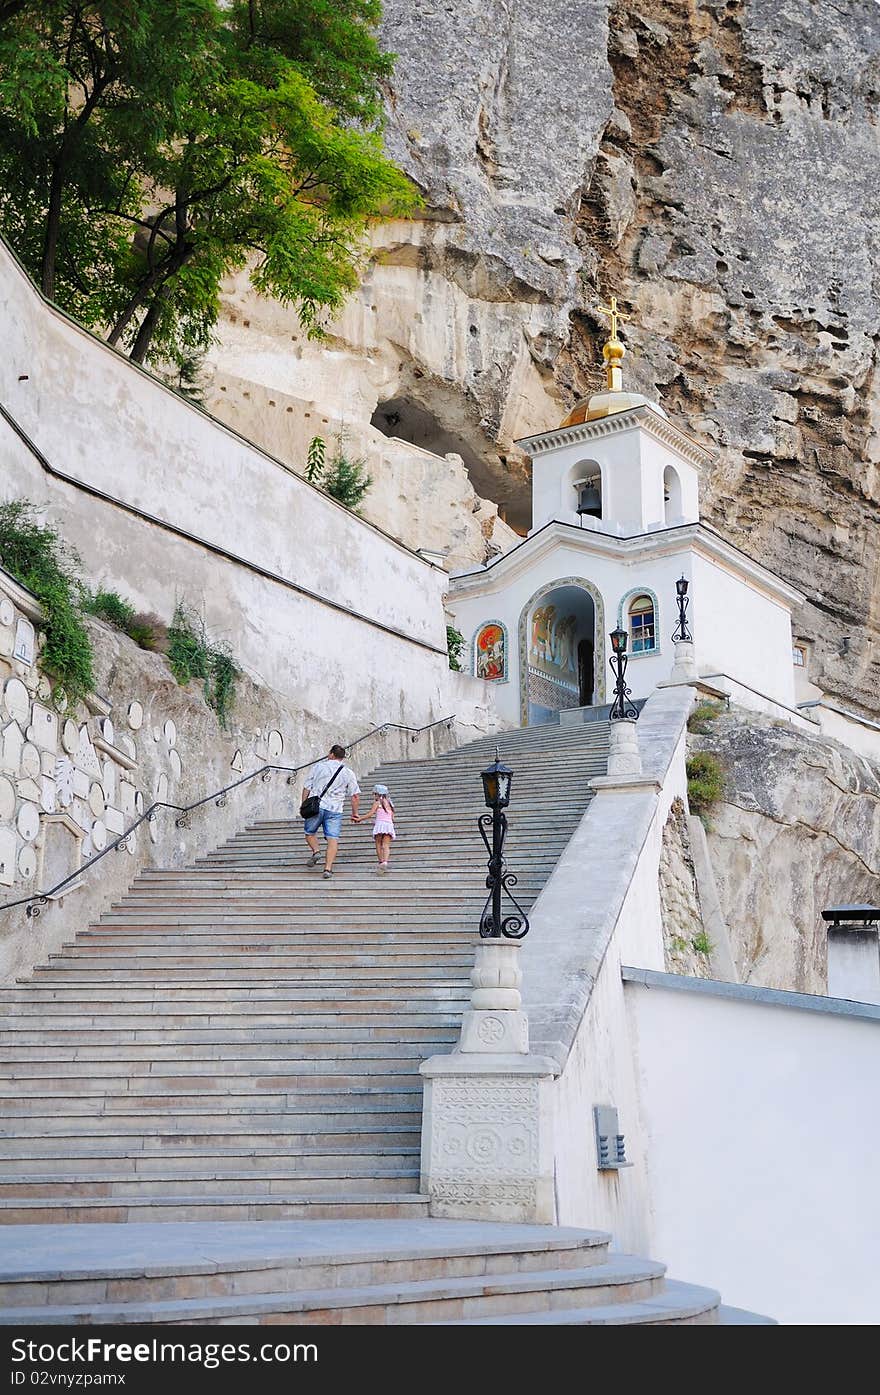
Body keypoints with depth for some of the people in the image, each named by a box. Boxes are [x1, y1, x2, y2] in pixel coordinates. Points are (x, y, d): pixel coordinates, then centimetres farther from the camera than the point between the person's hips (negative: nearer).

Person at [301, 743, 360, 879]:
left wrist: (303, 805, 14)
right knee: (333, 839, -2)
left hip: (315, 806, 0)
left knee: (310, 832, 20)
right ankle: (328, 868, -13)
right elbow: (355, 795, 5)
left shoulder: (318, 767, 7)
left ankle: (316, 851, -5)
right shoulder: (349, 773, 8)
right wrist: (354, 813, 14)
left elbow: (307, 789, 6)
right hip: (335, 810, 0)